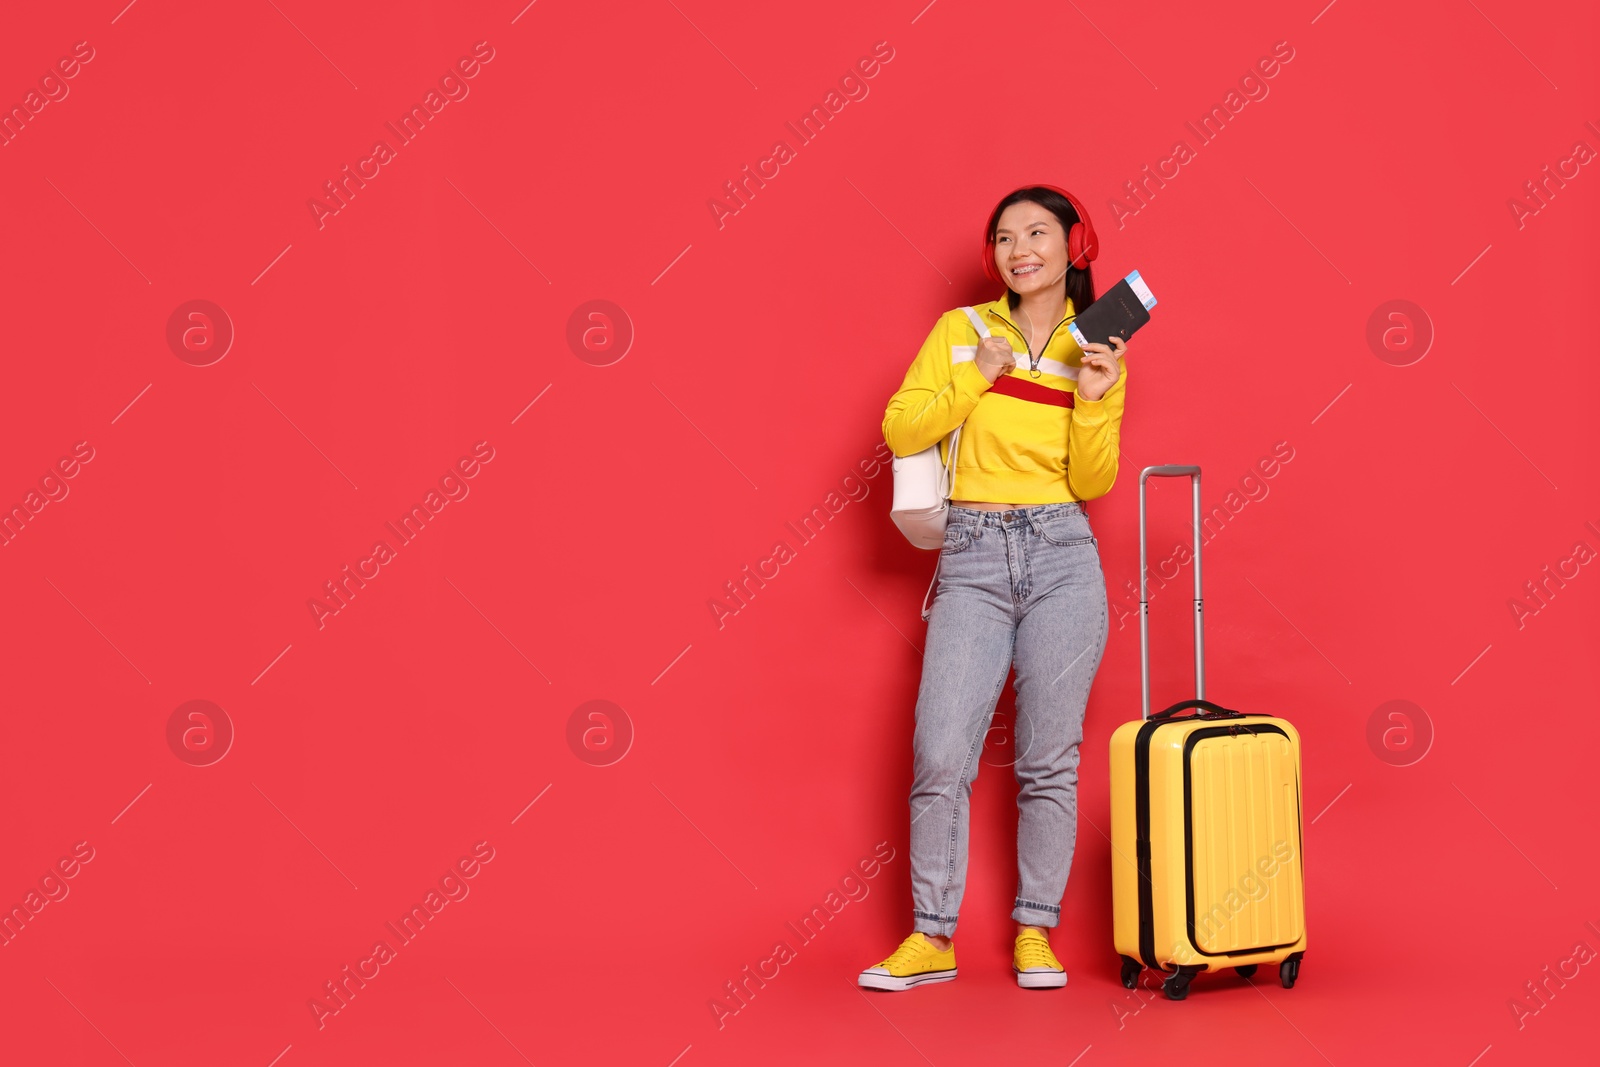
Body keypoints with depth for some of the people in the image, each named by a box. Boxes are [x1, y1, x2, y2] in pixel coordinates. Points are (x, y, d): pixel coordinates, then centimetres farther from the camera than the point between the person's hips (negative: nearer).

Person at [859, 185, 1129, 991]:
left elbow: (1093, 484, 4)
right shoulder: (961, 330, 8)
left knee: (1049, 758, 2)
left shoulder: (1097, 351, 10)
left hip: (1062, 558, 1)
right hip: (972, 559, 0)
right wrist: (975, 379, -8)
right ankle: (931, 938, 5)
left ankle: (1035, 932, 13)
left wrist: (1093, 402, -10)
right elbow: (899, 432, -1)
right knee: (940, 753, -6)